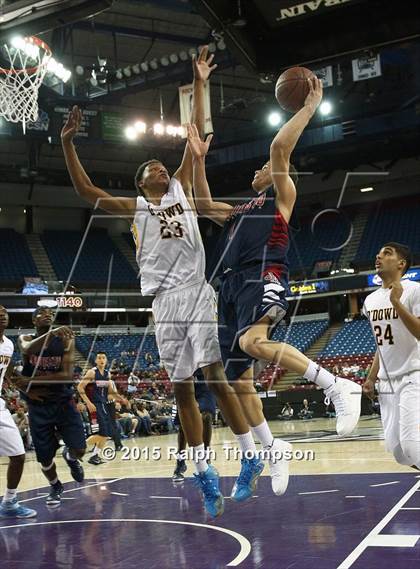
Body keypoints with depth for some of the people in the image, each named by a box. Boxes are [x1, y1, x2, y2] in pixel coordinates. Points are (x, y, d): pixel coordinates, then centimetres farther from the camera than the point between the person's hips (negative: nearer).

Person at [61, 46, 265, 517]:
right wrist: (67, 143, 0)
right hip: (165, 301, 2)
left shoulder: (182, 188, 14)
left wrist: (199, 84, 10)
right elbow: (85, 190, 6)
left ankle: (249, 456, -3)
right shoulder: (135, 206, 13)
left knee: (214, 375, -10)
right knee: (182, 388, 4)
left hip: (196, 293, -2)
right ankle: (204, 472, 11)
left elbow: (196, 136, 11)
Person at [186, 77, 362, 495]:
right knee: (239, 381, 4)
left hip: (263, 278, -8)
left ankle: (338, 387, -32)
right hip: (232, 285, 8)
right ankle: (273, 451, 15)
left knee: (251, 341, -38)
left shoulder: (281, 195, 13)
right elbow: (203, 205, 32)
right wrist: (199, 159, 29)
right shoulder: (240, 212, 33)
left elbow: (280, 147, 0)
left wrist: (310, 106, 3)